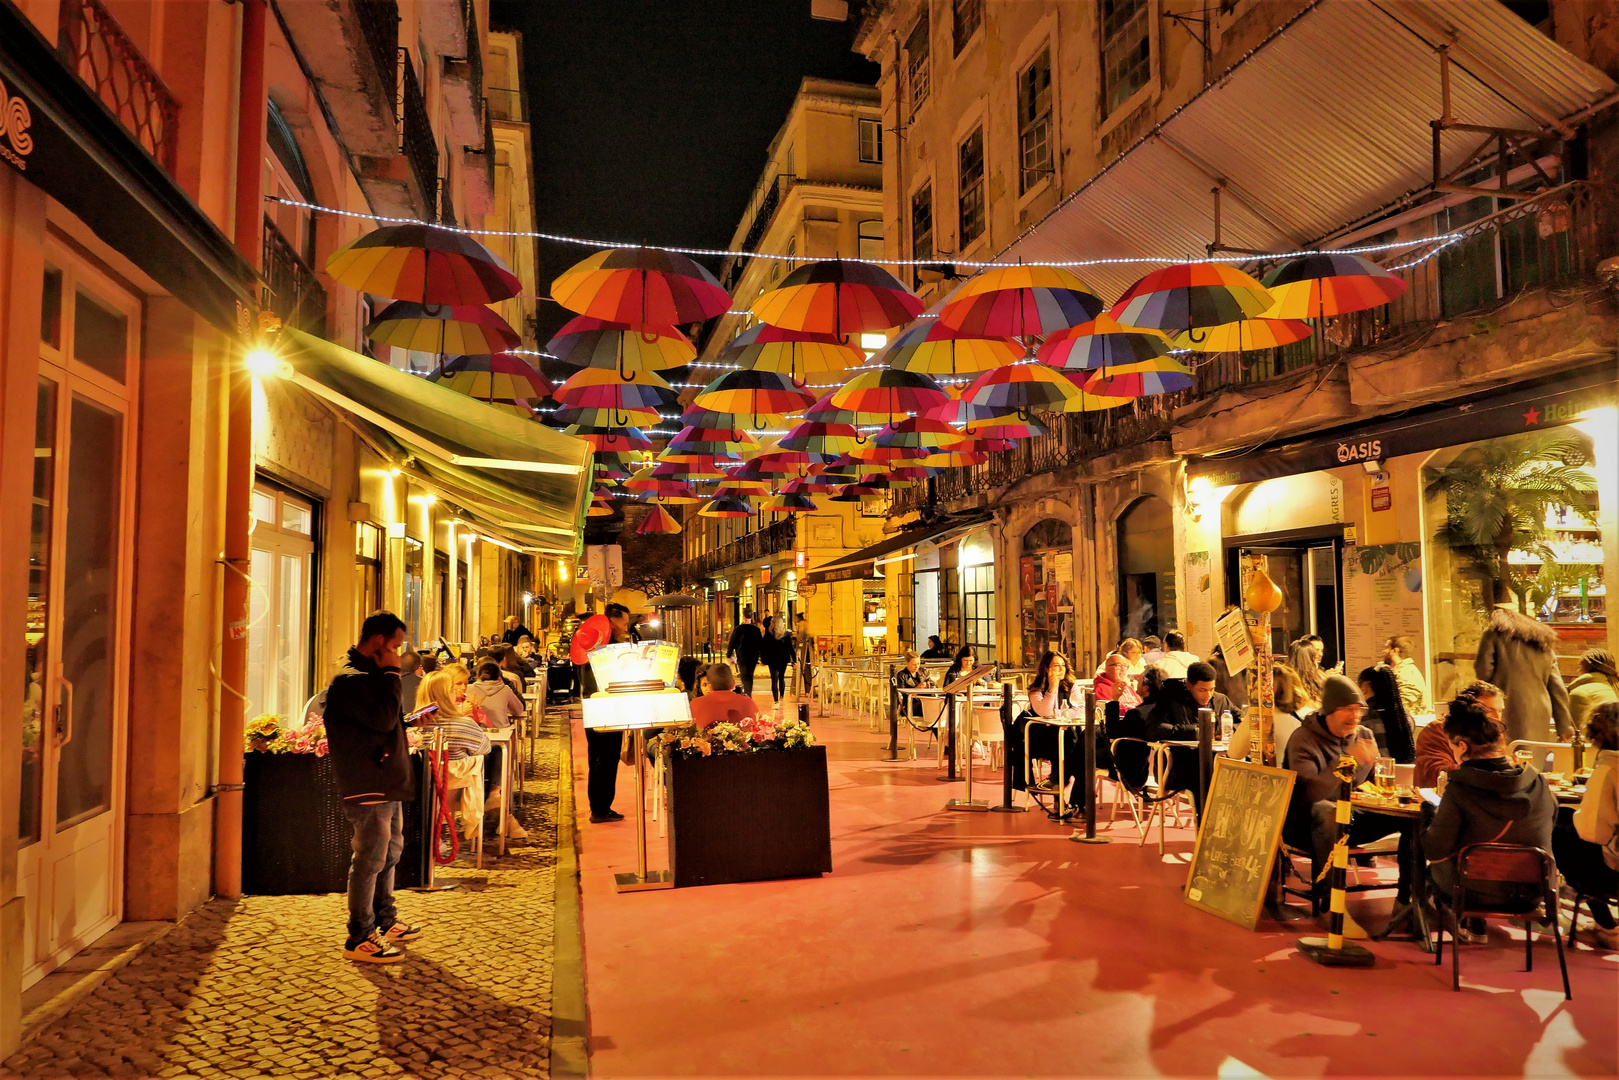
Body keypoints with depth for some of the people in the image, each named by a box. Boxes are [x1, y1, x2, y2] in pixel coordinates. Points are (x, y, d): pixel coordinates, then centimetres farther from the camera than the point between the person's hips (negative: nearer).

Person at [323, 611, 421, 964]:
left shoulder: (369, 674, 18)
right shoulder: (350, 679, -16)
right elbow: (383, 718, -26)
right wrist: (392, 674, -19)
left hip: (387, 784, 11)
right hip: (368, 787, -11)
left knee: (390, 852, 19)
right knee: (370, 860, -5)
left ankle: (385, 922, 33)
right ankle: (360, 939, 3)